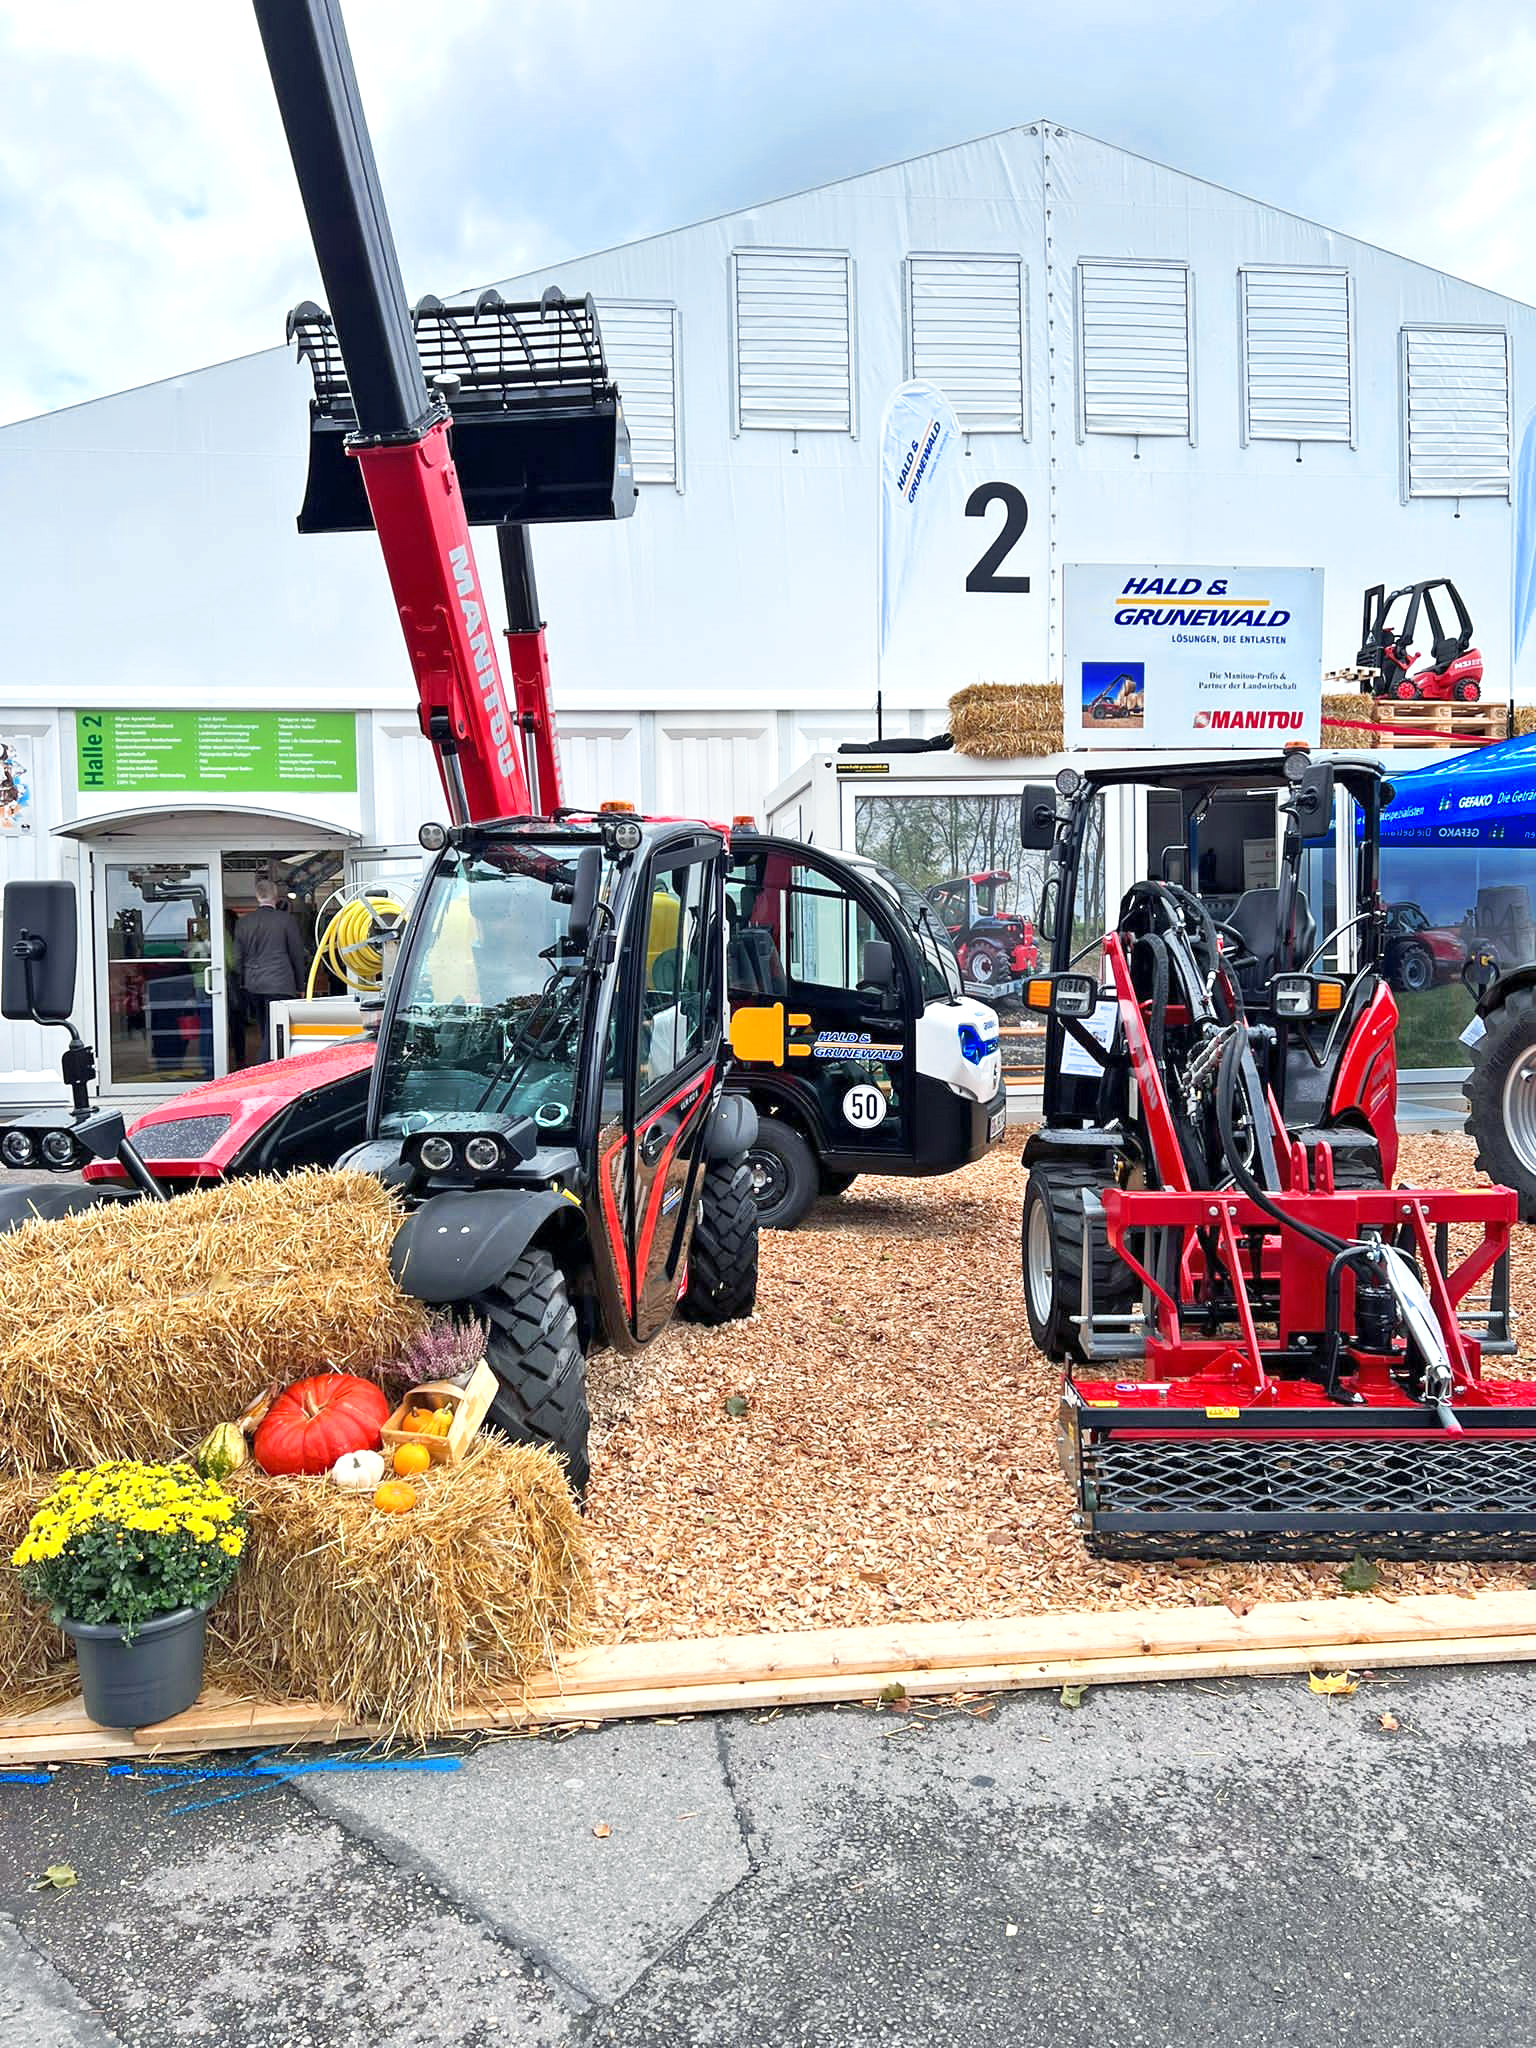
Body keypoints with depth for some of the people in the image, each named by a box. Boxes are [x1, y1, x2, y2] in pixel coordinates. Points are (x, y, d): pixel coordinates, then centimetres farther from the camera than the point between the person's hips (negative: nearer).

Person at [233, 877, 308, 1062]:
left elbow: (238, 957, 11)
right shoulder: (285, 919, -5)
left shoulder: (243, 922, 6)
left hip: (252, 985, 5)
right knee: (273, 1033, -6)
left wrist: (245, 983, 19)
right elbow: (297, 954, -1)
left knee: (266, 1033, 16)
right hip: (279, 984, -5)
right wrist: (299, 984, 8)